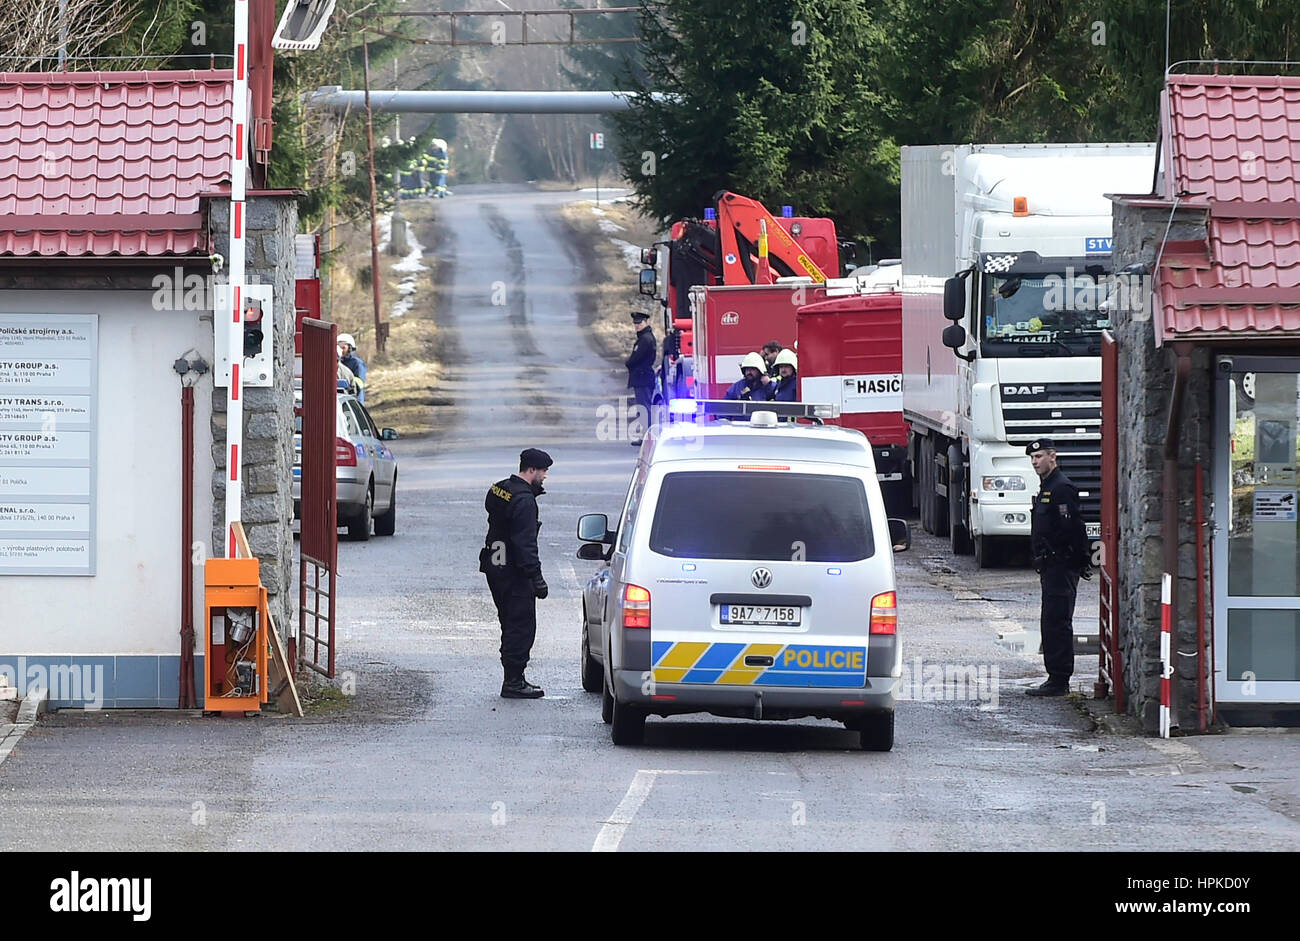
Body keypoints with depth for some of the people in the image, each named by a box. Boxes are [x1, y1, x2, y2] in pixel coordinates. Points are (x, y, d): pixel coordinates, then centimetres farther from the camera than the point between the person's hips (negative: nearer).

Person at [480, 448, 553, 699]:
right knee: (522, 626, -4)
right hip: (514, 573, -10)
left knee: (511, 626, 16)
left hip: (494, 568, 10)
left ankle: (514, 678, 21)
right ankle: (513, 683, -4)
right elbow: (525, 543, -23)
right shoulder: (524, 501, -20)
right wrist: (536, 577, -21)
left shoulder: (498, 490, 9)